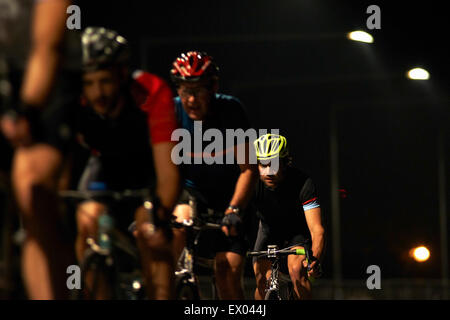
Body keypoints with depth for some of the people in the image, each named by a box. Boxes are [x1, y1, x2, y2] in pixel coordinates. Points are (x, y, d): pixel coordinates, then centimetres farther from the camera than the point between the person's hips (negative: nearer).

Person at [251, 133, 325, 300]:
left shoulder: (302, 183, -34)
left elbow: (317, 229, -40)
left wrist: (315, 259, -57)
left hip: (297, 230, -2)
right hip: (268, 229, 2)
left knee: (297, 270, -26)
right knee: (262, 282, -10)